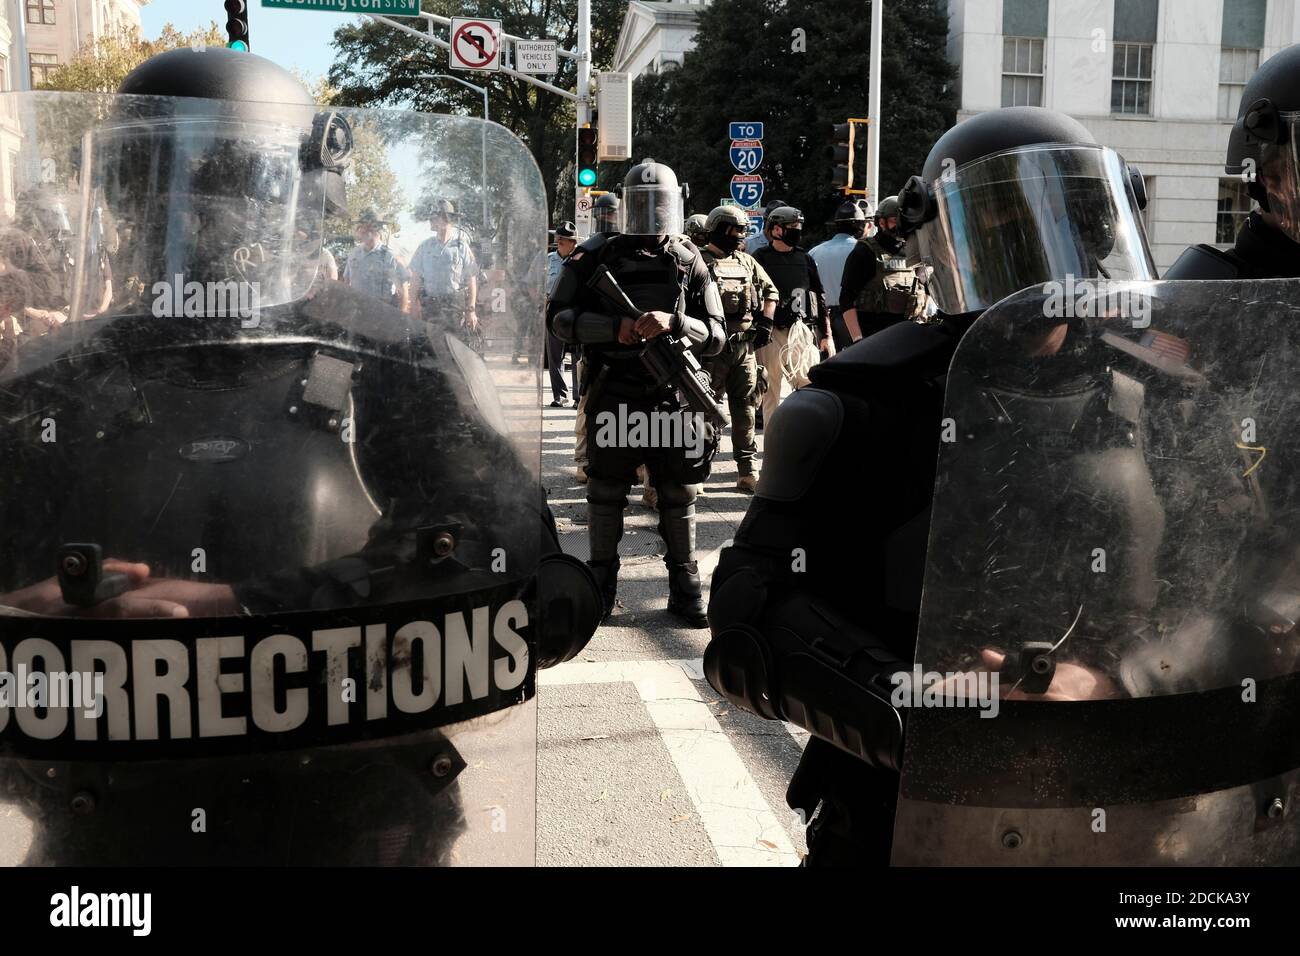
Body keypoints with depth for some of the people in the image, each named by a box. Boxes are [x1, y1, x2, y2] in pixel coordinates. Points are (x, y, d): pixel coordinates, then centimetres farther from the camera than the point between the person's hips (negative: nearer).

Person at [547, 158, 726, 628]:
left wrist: (673, 323, -18)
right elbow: (559, 316, -1)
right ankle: (602, 585, 22)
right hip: (614, 399, -1)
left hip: (673, 399, 1)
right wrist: (615, 327, -15)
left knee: (679, 496, 9)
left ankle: (686, 588, 22)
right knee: (606, 492, 8)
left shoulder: (689, 262, 5)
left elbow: (715, 337, 2)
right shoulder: (598, 256, 2)